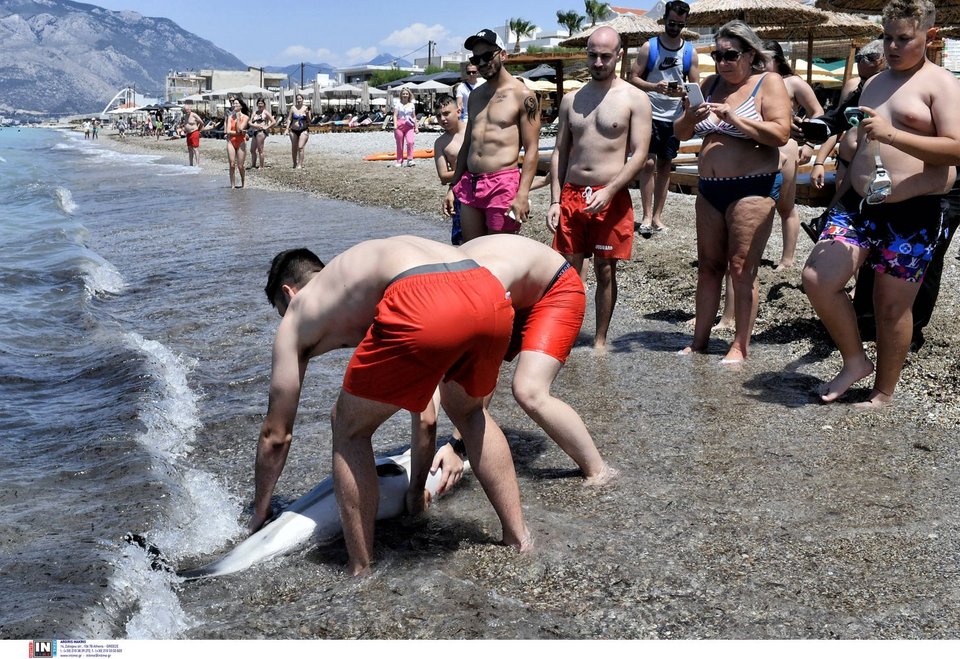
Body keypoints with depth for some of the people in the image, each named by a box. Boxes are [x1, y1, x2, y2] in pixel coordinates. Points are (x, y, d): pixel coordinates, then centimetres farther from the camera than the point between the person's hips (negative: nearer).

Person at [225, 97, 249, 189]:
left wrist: (238, 117, -8)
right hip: (231, 142, 2)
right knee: (232, 165, -3)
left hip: (241, 142, -2)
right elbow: (228, 131, -3)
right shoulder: (230, 117, 6)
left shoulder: (245, 117, 0)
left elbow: (239, 129, -14)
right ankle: (232, 185, 2)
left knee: (240, 166, -1)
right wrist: (240, 133, -12)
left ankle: (243, 183, 21)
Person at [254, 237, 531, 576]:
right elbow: (425, 411, 47)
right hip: (491, 294, 7)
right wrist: (418, 488, 56)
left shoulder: (299, 314, 27)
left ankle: (361, 573, 22)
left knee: (350, 431, 20)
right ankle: (518, 535, 41)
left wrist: (260, 510, 47)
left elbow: (276, 433, 31)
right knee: (470, 412, 36)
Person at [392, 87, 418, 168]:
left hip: (409, 126, 1)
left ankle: (410, 160, -16)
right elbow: (395, 115, -2)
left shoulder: (412, 105, 11)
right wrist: (395, 125, -14)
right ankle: (399, 161, 13)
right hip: (400, 125, -1)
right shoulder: (397, 103, 4)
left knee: (410, 142, -19)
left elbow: (414, 117, 15)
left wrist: (416, 127, 12)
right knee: (400, 145, 3)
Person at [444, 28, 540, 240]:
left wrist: (522, 194, -17)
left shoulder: (522, 95, -4)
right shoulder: (475, 96, 17)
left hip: (503, 185, -6)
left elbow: (531, 149, -9)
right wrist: (453, 187, 18)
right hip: (469, 184, 7)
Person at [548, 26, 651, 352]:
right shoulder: (571, 100, 11)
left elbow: (640, 154, -8)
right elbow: (560, 152, 12)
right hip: (571, 195, 3)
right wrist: (554, 201, 3)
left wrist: (609, 192, -19)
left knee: (605, 271, 4)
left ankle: (600, 341, 15)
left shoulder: (635, 99, -1)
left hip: (611, 197, -3)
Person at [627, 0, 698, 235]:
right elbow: (633, 78, -3)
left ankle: (657, 216, 12)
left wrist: (682, 92, -15)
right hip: (650, 115, -3)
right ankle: (647, 216, -7)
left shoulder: (690, 52, 6)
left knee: (665, 167, 7)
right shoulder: (649, 47, 0)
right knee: (648, 163, -10)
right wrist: (655, 87, -21)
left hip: (674, 118, 3)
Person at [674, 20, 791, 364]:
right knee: (708, 266, 9)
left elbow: (781, 134, -16)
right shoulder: (710, 84, 12)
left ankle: (740, 346, 4)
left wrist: (733, 117, -21)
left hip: (752, 189, -6)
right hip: (710, 188, 6)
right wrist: (691, 116, -11)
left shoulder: (768, 83, -3)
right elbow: (681, 133, 11)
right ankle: (699, 340, 15)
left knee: (741, 268, -5)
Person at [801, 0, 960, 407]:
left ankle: (884, 394, 19)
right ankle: (855, 361, 11)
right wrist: (840, 201, 24)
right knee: (817, 280, -9)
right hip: (859, 205, 6)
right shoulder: (874, 84, 17)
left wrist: (892, 134, -25)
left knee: (892, 307, 2)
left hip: (913, 215, -6)